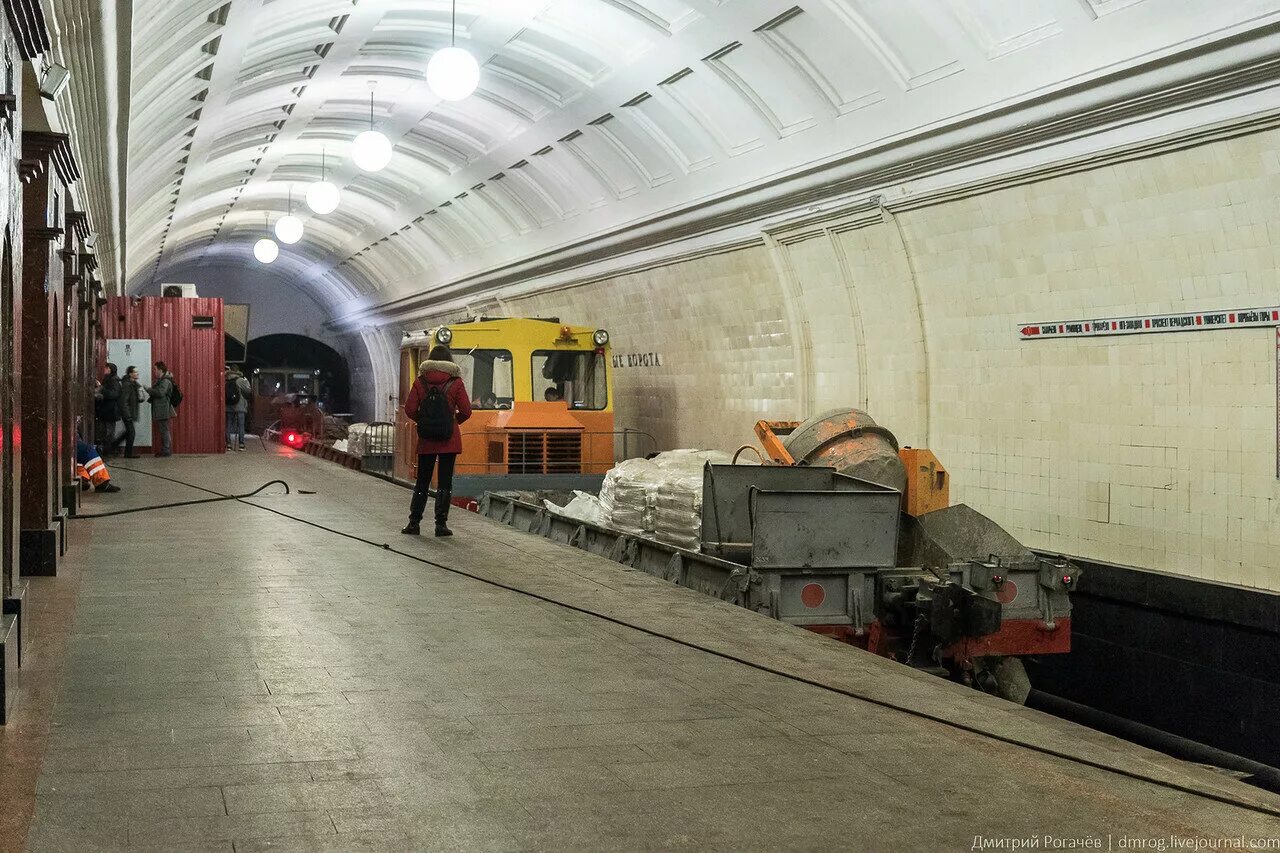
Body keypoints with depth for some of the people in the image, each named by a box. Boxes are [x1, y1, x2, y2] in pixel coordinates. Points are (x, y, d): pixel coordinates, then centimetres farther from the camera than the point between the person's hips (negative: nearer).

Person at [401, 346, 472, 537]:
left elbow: (410, 409, -4)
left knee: (422, 481, 10)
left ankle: (414, 522, 9)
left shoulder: (421, 382, 0)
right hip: (449, 441, -2)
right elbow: (466, 411, -6)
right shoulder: (455, 382, -3)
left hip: (426, 441, 2)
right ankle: (441, 524, 1)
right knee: (445, 482, 3)